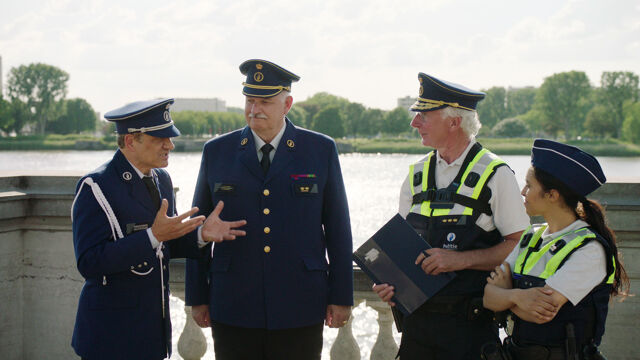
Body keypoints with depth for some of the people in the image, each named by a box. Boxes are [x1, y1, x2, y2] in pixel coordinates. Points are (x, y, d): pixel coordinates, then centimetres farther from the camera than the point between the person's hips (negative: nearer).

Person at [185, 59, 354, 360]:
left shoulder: (321, 151, 4)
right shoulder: (217, 152, 6)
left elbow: (338, 227, 4)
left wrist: (341, 296, 1)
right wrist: (197, 297, 6)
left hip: (299, 311, -1)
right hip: (233, 310, 1)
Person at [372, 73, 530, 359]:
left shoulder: (495, 175, -5)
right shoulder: (417, 176, 11)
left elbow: (520, 247, -8)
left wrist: (461, 259, -17)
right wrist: (388, 283, -2)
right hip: (417, 319, 5)